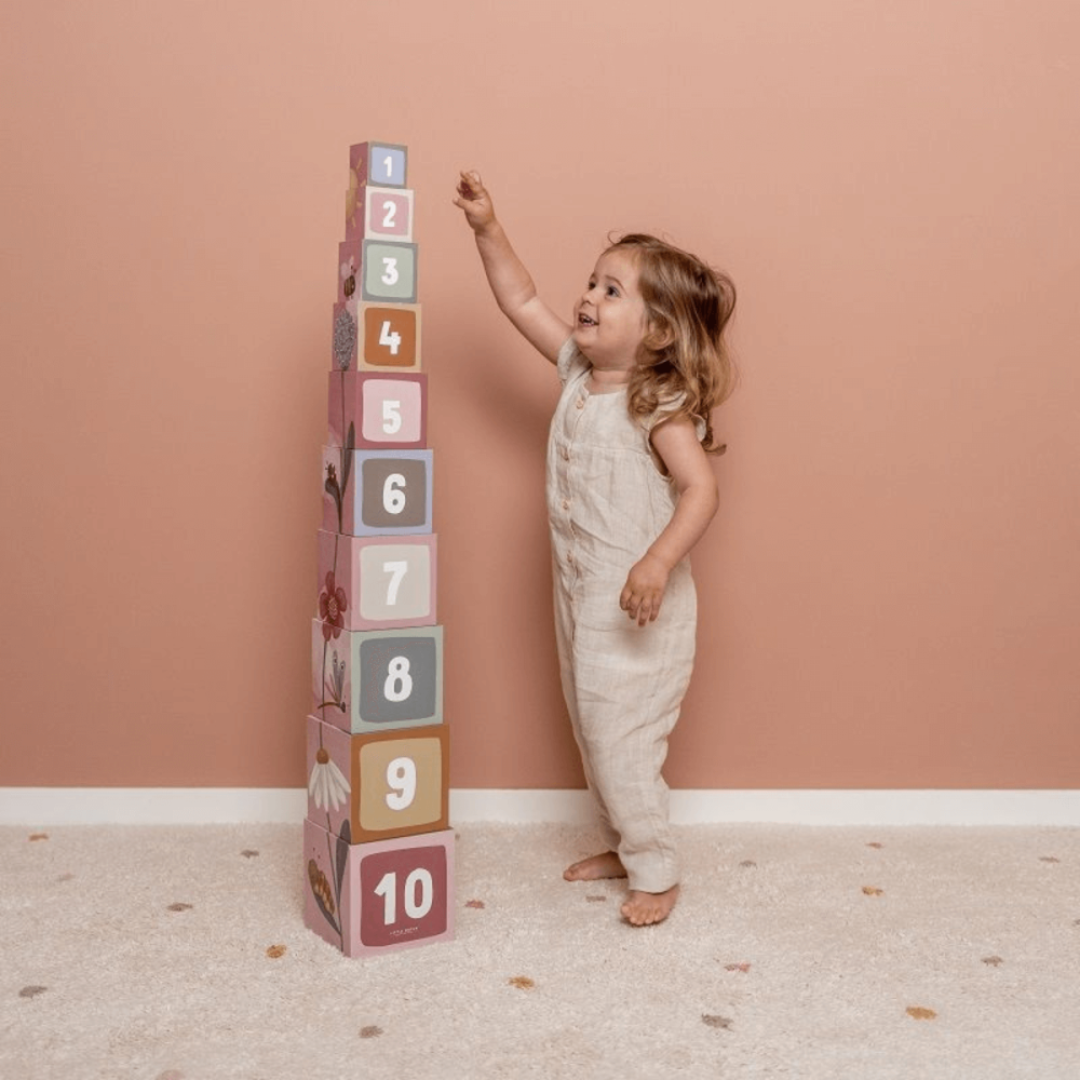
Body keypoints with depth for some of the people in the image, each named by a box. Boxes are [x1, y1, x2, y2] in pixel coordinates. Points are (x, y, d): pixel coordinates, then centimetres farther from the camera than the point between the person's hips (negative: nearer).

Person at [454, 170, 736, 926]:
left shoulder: (657, 407, -19)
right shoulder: (579, 370, 4)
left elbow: (701, 489, -27)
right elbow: (522, 302, 8)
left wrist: (658, 562, -40)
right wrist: (488, 228, -1)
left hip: (637, 606, -8)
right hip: (580, 594, 8)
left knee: (621, 739, -1)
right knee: (594, 731, 19)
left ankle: (657, 872, 17)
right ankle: (625, 846, 37)